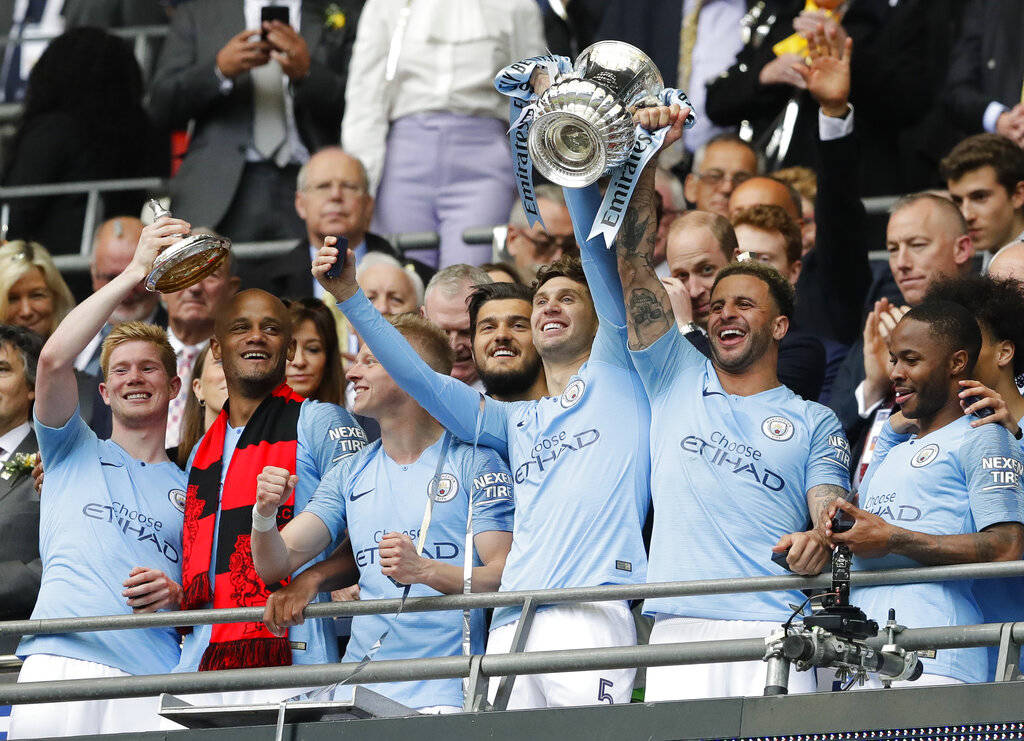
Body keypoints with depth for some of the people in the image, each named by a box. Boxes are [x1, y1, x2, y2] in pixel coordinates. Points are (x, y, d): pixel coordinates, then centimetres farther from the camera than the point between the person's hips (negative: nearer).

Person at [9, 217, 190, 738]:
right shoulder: (77, 454, 21)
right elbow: (54, 359, 3)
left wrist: (177, 595, -2)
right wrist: (136, 271, 2)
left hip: (152, 678, 1)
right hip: (58, 664, -1)